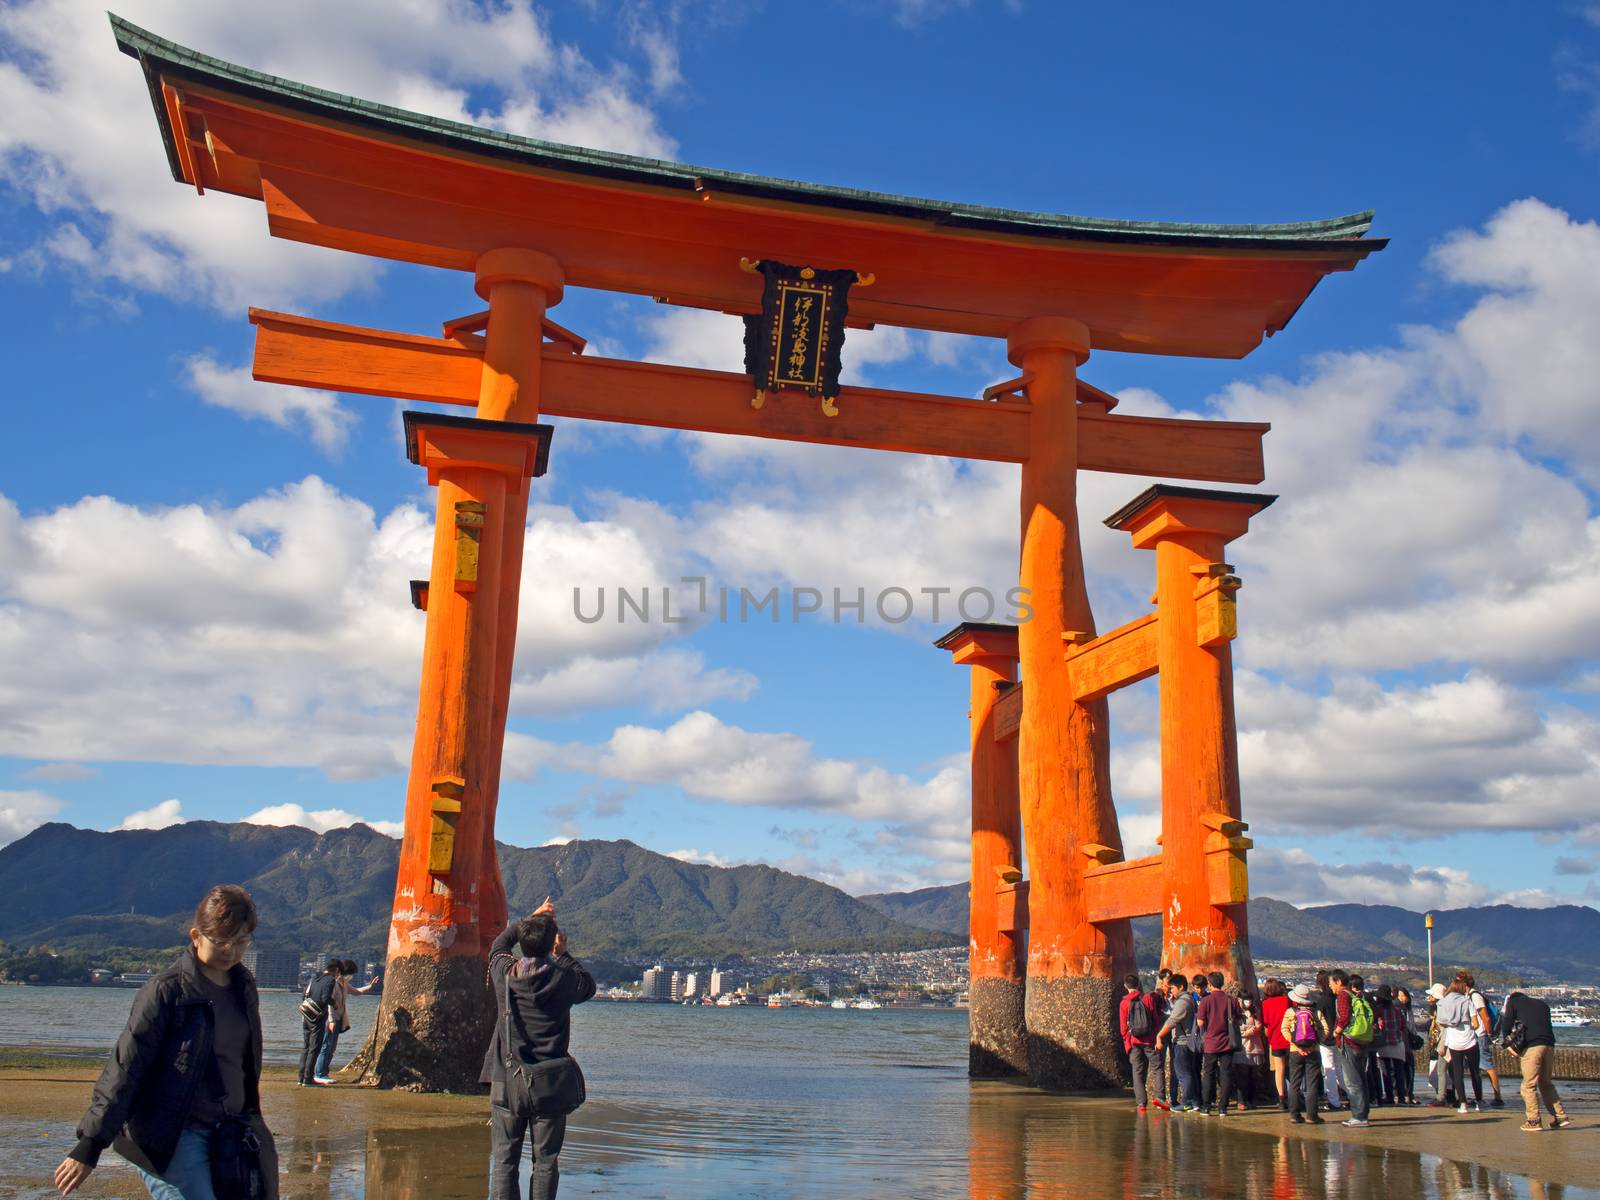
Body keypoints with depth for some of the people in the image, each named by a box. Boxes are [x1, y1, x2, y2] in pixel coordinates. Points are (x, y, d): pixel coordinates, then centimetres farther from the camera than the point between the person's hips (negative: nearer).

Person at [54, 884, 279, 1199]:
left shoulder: (244, 987, 7)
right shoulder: (166, 991, -13)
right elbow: (124, 1068, -14)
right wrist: (89, 1146, -15)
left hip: (225, 1132, 7)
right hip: (169, 1138, -7)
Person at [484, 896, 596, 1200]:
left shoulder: (504, 973, -3)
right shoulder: (564, 978, -8)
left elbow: (499, 945, 21)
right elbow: (589, 986, 16)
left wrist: (531, 917, 28)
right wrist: (562, 955, 19)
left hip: (506, 1083, 1)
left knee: (504, 1160, 5)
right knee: (546, 1161, 5)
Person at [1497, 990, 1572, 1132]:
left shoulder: (1513, 1001, 12)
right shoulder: (1542, 1003, 26)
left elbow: (1506, 1025, 3)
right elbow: (1547, 1025, 22)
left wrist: (1508, 1045, 10)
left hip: (1532, 1046, -5)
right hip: (1549, 1045, 5)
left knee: (1529, 1085, 0)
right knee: (1546, 1083, 20)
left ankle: (1534, 1121, -3)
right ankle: (1560, 1116, 16)